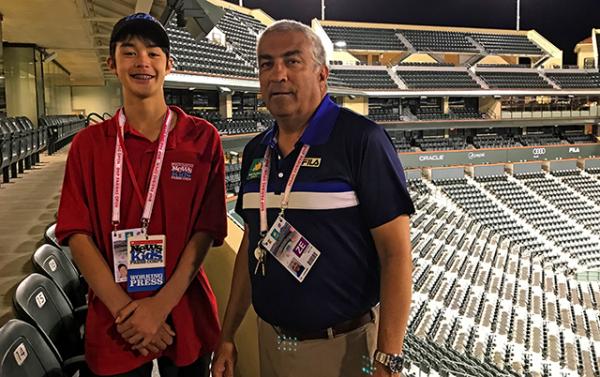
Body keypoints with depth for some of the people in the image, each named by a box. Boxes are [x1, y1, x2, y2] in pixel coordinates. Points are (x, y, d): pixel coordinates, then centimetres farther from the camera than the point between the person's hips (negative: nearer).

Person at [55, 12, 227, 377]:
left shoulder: (203, 138, -3)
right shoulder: (88, 144, 0)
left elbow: (206, 231, -7)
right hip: (114, 325, 1)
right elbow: (78, 234, -4)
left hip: (186, 318, 0)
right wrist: (125, 309, -14)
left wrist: (162, 305, -15)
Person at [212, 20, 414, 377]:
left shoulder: (361, 139, -15)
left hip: (345, 347, -6)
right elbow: (252, 244, 11)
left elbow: (396, 253, -17)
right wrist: (227, 335, 10)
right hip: (271, 341, 6)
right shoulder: (256, 151, 4)